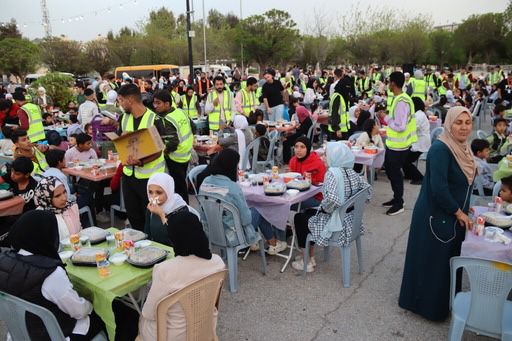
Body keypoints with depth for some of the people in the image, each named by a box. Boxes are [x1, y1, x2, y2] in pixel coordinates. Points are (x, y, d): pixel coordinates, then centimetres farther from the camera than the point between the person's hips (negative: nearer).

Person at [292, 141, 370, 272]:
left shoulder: (332, 172, -23)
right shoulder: (352, 172, -1)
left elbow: (331, 199, -37)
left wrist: (323, 208, -15)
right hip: (351, 221, 8)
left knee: (299, 218, 17)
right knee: (309, 212, 27)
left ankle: (307, 262, 27)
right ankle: (310, 257, 34)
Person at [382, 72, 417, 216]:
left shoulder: (401, 102, -23)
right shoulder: (401, 98, 9)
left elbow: (400, 127, -27)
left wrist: (388, 121, -13)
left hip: (398, 145, -10)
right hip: (393, 143, 10)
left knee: (395, 173, 3)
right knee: (390, 169, 20)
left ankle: (399, 204, 17)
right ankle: (396, 198, 34)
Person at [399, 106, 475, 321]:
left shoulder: (462, 148, 6)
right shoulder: (440, 149, -21)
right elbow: (438, 188, -27)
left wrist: (464, 207, 6)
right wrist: (458, 212, -16)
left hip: (454, 217, 8)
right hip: (435, 218, -8)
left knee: (449, 261, 19)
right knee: (432, 263, 6)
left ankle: (443, 302, 37)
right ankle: (427, 305, 25)